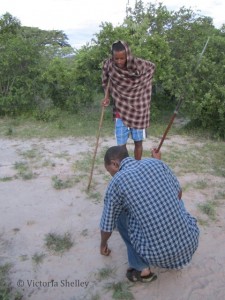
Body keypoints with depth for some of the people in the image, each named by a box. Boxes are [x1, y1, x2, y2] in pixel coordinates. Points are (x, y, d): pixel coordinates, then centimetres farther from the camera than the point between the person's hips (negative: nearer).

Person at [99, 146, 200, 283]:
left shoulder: (116, 182, -3)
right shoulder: (156, 163, 5)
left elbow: (107, 226, 10)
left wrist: (103, 244, 33)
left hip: (159, 254, -4)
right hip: (191, 241, 4)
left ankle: (142, 269, 16)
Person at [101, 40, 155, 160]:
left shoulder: (139, 65, -19)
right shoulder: (108, 64, -13)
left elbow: (152, 67, 4)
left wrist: (141, 85, 3)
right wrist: (107, 97, -3)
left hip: (138, 109, -1)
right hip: (121, 109, 1)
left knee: (138, 142, 10)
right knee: (121, 144, 2)